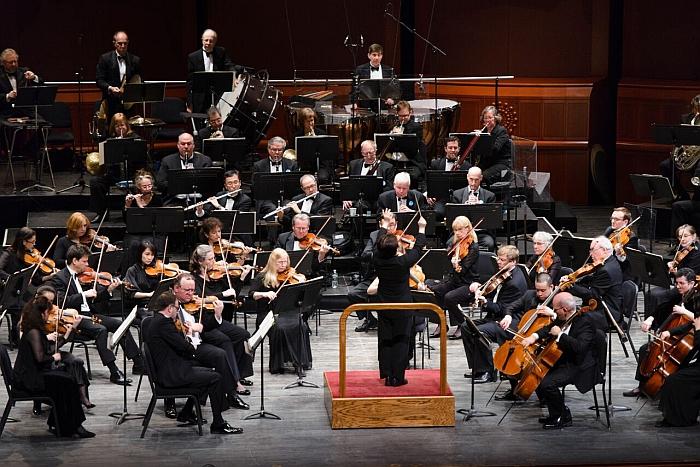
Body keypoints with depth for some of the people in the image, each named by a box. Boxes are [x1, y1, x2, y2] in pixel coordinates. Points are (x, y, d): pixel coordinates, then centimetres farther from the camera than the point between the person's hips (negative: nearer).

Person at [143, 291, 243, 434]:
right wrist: (192, 348, 1)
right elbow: (183, 346, -20)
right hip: (172, 374, -11)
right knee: (215, 378, -11)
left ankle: (187, 413, 27)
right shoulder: (163, 322, -19)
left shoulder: (155, 321, 14)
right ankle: (218, 425, -6)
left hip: (168, 370, 11)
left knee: (209, 372, 23)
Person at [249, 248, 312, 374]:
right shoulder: (262, 277, 5)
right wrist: (264, 294, -22)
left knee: (301, 326, -28)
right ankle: (277, 365, -20)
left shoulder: (290, 275, 12)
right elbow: (252, 294, -5)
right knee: (279, 328, -33)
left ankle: (300, 362, -19)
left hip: (287, 312, 3)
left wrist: (301, 280, -14)